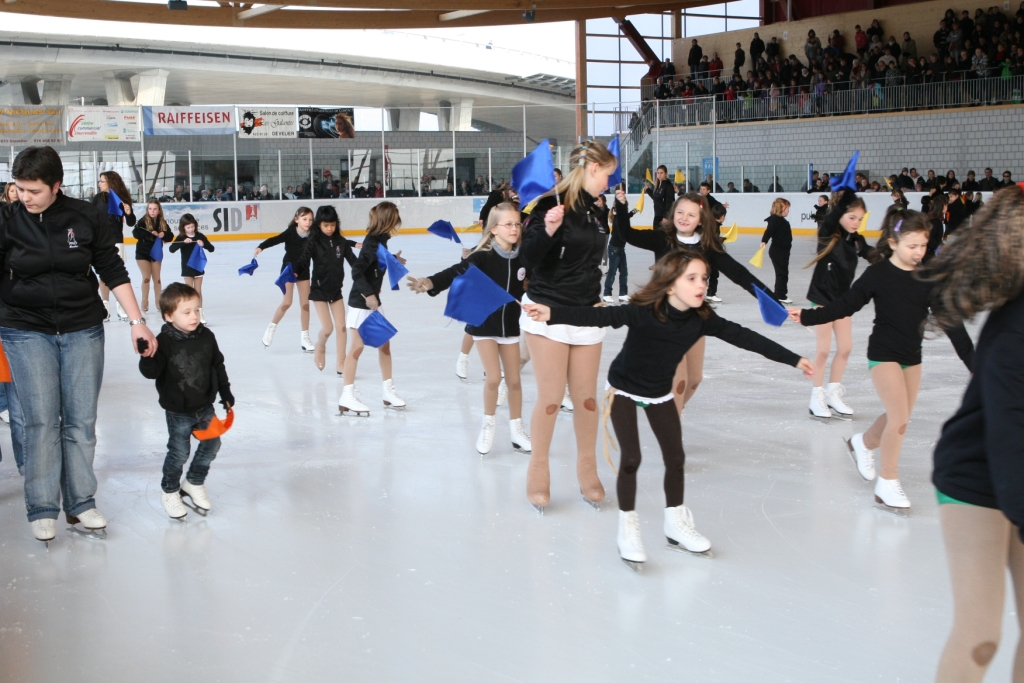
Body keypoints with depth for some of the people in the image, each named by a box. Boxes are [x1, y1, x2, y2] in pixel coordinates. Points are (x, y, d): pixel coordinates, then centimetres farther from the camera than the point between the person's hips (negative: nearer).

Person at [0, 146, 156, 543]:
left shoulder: (86, 218, -5)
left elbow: (113, 271, 2)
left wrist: (137, 321, 0)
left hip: (83, 330, 1)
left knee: (81, 421, 5)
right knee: (41, 421, -2)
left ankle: (81, 505, 17)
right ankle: (42, 510, 10)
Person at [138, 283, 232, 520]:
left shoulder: (206, 336, -3)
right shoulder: (164, 342, -17)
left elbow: (218, 366, 8)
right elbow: (150, 372, -21)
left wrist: (226, 393, 11)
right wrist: (148, 357, -41)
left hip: (204, 407, 5)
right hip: (178, 412, -5)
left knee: (212, 444, 11)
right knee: (179, 453, 1)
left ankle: (194, 483, 34)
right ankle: (169, 491, 26)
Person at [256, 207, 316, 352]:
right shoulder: (290, 233, -19)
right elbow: (275, 240, -30)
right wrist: (261, 247, -50)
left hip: (303, 270, 4)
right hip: (288, 269, -4)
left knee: (305, 304, 5)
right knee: (287, 302, -7)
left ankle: (304, 337, 14)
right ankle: (271, 328, 15)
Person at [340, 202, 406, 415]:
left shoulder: (381, 239, 6)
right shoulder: (373, 242, -20)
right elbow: (356, 270, -27)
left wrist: (394, 260, 13)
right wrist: (368, 294, -30)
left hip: (372, 301, 9)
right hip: (361, 302, -9)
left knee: (384, 343, 13)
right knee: (357, 347, -6)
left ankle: (388, 390, 24)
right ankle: (347, 397, 0)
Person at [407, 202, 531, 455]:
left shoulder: (521, 258, -6)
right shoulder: (483, 257, -18)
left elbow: (526, 288, 9)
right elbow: (457, 272, -33)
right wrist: (430, 283, -48)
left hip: (510, 325, 3)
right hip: (484, 324, -3)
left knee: (514, 380, 8)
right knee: (494, 378, -8)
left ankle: (516, 429, 26)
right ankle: (488, 425, 16)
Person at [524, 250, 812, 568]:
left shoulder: (702, 319, -19)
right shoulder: (643, 312, -33)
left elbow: (744, 337, -12)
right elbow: (600, 316, -45)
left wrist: (793, 359, -9)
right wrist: (554, 314, -60)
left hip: (660, 393, 5)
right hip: (624, 390, -5)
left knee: (675, 457, 7)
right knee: (631, 459, -9)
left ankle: (676, 522, 28)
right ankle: (627, 529, 9)